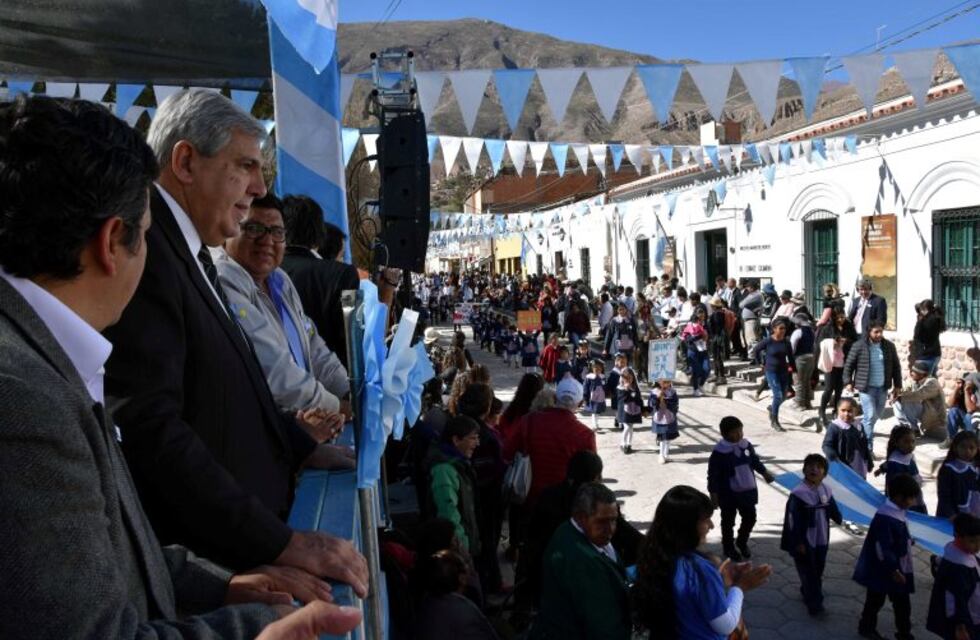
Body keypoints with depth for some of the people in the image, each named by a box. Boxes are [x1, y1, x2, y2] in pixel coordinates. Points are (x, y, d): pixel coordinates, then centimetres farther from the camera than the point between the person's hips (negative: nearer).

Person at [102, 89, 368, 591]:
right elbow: (150, 428, -28)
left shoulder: (189, 249, 11)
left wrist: (306, 450, 10)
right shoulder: (141, 248, -20)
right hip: (199, 565, -9)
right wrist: (283, 544, -27)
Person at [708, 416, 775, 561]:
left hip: (747, 491, 5)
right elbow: (713, 474, -17)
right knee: (728, 521, 11)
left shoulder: (746, 445, -3)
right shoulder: (719, 452, -21)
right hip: (728, 494, -5)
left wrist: (764, 472, 19)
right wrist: (713, 493, -17)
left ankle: (742, 542, 40)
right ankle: (729, 547, 31)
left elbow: (755, 460, 16)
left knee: (750, 517, 15)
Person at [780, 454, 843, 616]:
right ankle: (814, 604, 14)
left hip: (821, 541, 6)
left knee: (818, 571, 21)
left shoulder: (826, 490, -2)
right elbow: (792, 520, -17)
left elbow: (835, 512, 10)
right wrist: (798, 543, -16)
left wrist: (838, 518, -11)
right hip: (804, 541, -6)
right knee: (809, 574, 2)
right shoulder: (798, 493, -20)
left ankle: (807, 593, 43)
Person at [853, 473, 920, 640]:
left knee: (902, 603, 16)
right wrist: (894, 570, -22)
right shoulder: (885, 517, -28)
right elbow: (882, 548, -27)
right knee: (876, 600, 9)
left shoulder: (898, 512, 2)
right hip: (881, 570, -9)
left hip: (897, 568, 9)